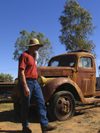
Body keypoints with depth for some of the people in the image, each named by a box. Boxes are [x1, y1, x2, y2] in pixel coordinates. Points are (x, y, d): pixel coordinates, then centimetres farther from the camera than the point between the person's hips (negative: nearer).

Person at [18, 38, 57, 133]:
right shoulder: (24, 55, -10)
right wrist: (25, 87, -23)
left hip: (35, 83, 9)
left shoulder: (32, 56, 19)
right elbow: (21, 72, -18)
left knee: (41, 103, 1)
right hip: (27, 82, -9)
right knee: (25, 106, 3)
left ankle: (44, 125, 3)